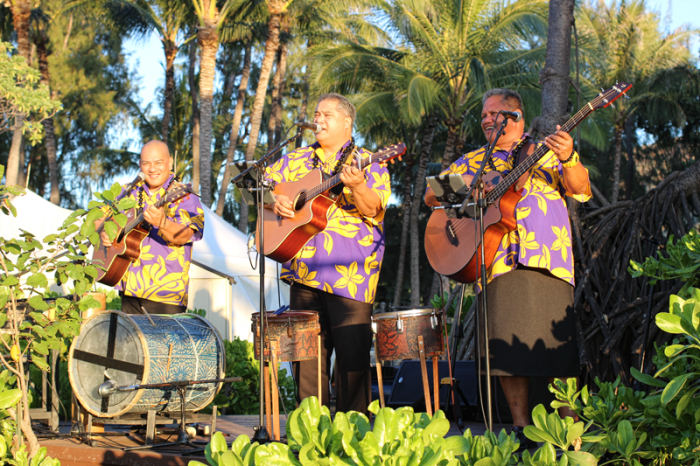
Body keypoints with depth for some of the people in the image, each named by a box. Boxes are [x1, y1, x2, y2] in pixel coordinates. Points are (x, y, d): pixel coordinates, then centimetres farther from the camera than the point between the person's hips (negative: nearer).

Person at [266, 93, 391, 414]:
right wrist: (274, 201, -1)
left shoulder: (367, 163, 4)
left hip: (350, 275, -4)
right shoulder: (297, 160, 17)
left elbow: (372, 210, -9)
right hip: (305, 270, 4)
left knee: (352, 352, -7)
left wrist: (357, 186, -28)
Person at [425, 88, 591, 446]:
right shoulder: (473, 161, 21)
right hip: (498, 261, 2)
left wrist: (568, 160, -21)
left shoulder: (544, 150, 15)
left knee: (556, 342, -7)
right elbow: (431, 196, 19)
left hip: (547, 256, -2)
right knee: (508, 346, -6)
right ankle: (522, 427, 2)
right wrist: (460, 184, -1)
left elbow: (580, 189, 0)